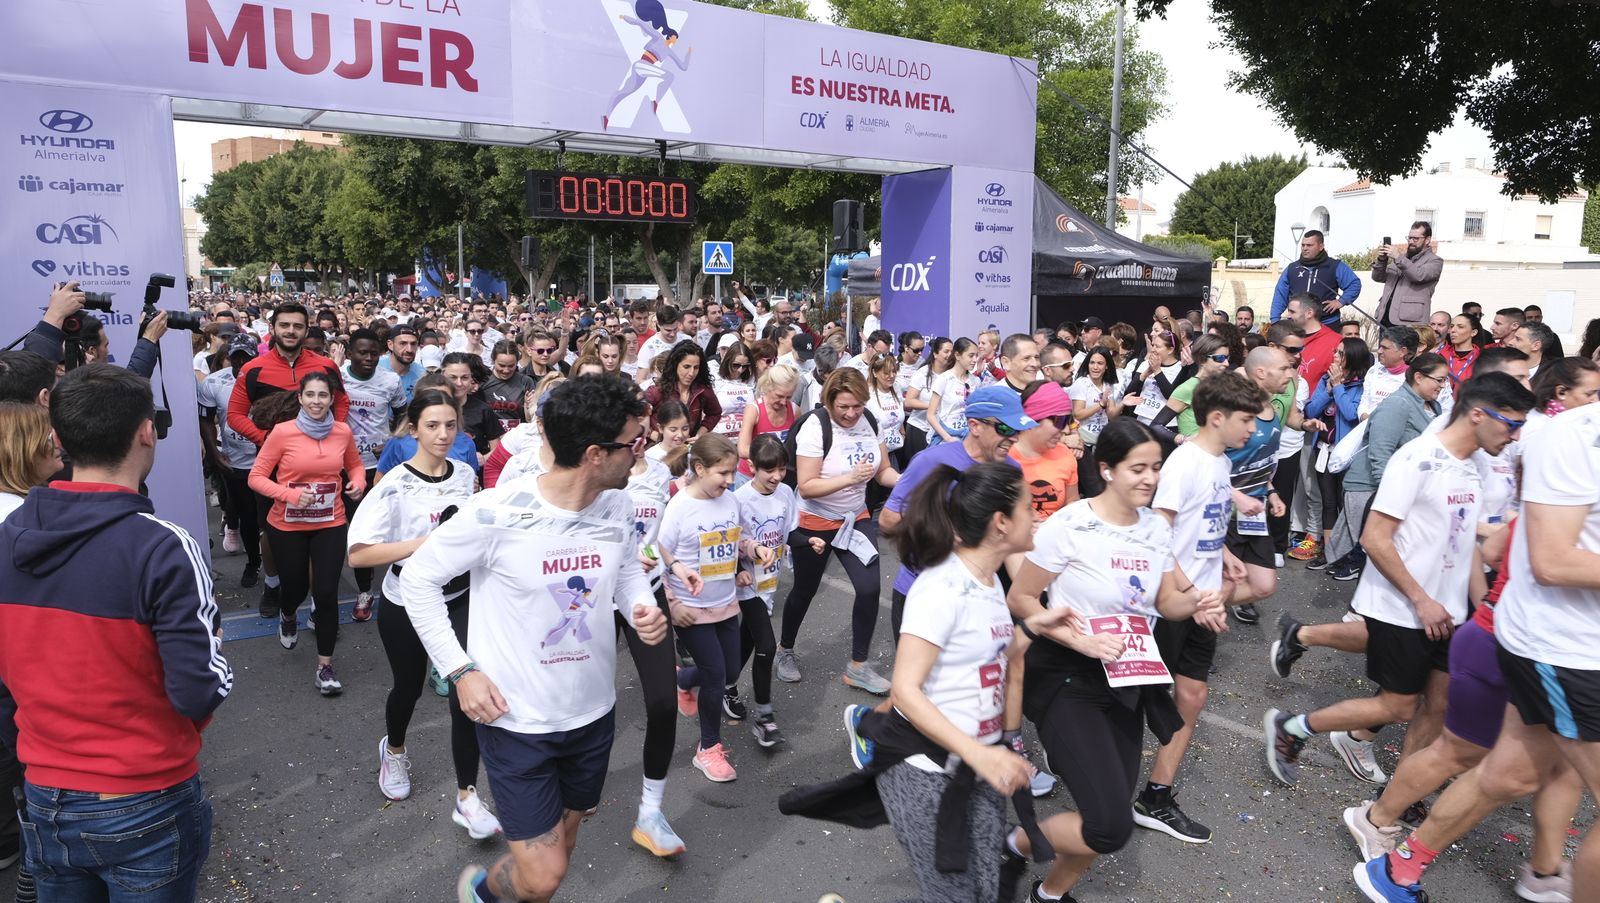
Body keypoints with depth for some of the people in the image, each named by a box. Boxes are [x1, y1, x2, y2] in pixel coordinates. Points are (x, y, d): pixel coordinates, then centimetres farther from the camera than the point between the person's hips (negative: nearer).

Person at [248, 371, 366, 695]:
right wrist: (289, 494, -25)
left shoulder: (343, 432, -5)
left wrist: (359, 482, -8)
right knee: (295, 587, 16)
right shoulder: (282, 432, -14)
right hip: (287, 526, -1)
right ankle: (288, 617, 55)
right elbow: (256, 477, -10)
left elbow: (355, 464, 14)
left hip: (330, 525, 1)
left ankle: (325, 664, 11)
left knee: (326, 593, -4)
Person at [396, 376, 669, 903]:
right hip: (516, 718, -5)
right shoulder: (496, 513, -24)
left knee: (563, 844, 22)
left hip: (593, 711, 5)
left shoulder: (618, 505, -8)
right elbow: (417, 579, -10)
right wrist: (460, 670, -15)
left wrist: (643, 608, -11)